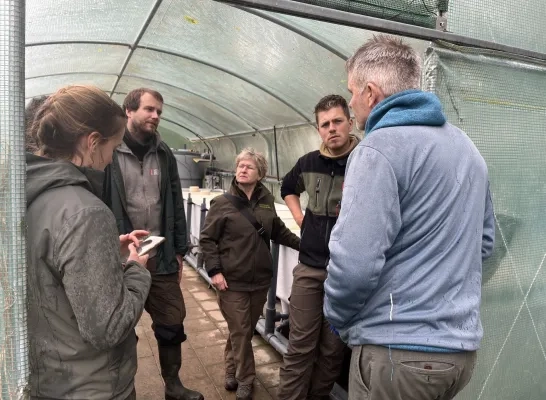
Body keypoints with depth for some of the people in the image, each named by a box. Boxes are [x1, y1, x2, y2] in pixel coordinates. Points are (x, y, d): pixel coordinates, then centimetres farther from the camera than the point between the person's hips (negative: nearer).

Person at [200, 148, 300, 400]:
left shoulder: (266, 201, 3)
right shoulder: (223, 203, -8)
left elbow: (278, 231, 16)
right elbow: (206, 239, -5)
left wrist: (303, 244, 8)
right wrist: (215, 270, -13)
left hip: (260, 279, 4)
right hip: (232, 281, -4)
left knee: (247, 329, 16)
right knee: (240, 332, 6)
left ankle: (232, 370, 39)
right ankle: (245, 380, 26)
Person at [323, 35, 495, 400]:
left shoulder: (379, 148, -18)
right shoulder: (466, 145, 10)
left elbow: (355, 263, -25)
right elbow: (483, 240, 17)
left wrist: (337, 317, -6)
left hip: (400, 349, -8)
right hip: (461, 344, 8)